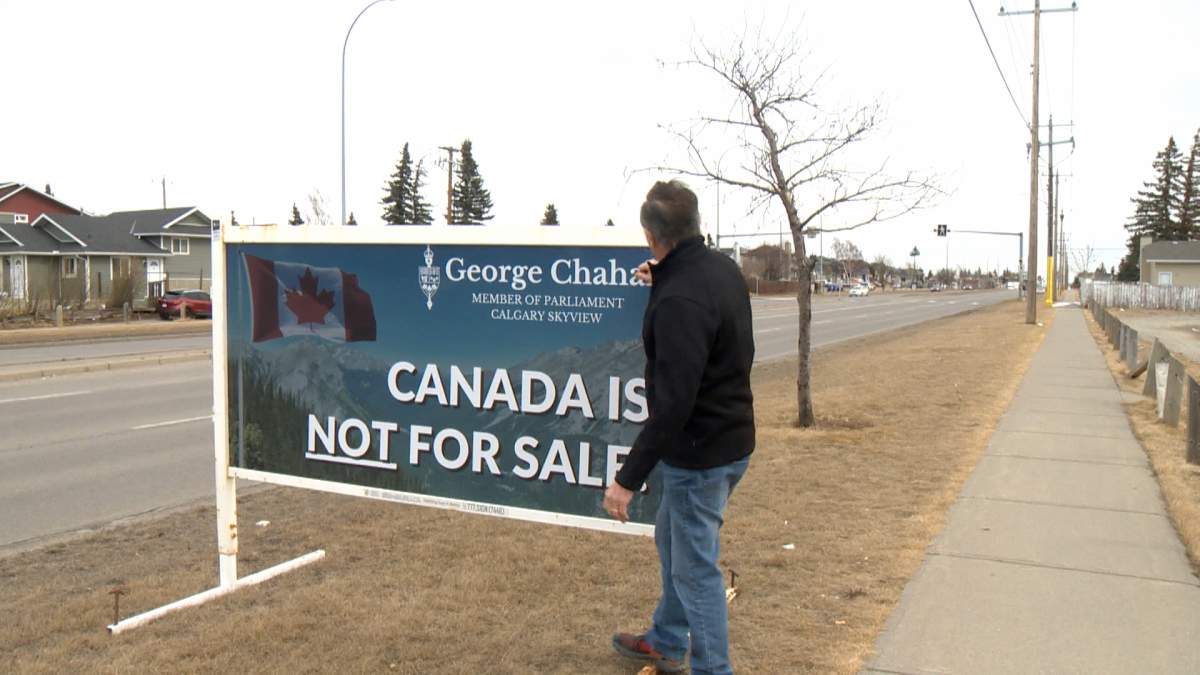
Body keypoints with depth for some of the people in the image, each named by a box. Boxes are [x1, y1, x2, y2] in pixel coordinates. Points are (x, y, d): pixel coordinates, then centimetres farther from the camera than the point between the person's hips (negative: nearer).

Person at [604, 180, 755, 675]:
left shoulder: (679, 301, -27)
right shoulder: (722, 267, 2)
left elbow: (672, 405, -30)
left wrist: (628, 478, -27)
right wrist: (664, 282, 25)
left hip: (700, 454, -11)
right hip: (731, 436, 11)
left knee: (696, 567, 2)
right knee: (671, 540, 26)